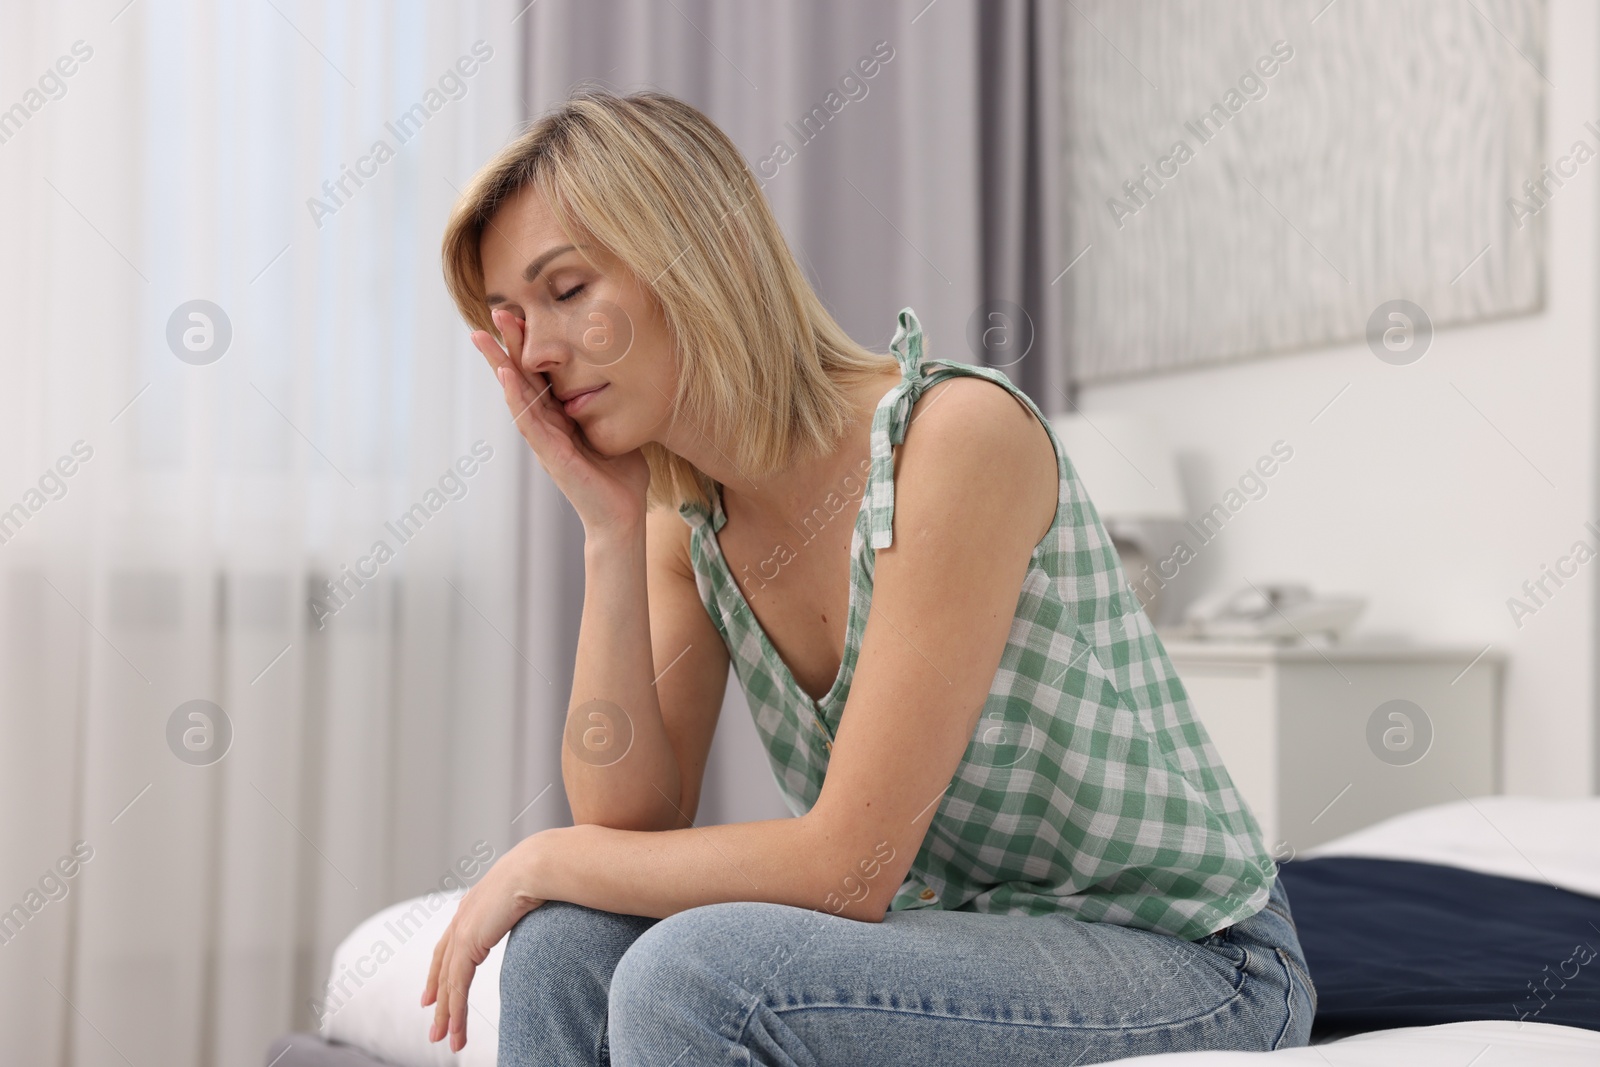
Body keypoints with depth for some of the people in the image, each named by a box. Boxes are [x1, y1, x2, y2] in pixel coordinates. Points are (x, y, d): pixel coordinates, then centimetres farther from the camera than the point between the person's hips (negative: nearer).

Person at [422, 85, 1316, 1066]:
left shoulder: (960, 435, -24)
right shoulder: (689, 522, 0)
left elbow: (848, 867, -24)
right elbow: (630, 828, -7)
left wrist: (543, 861, -13)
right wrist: (610, 532, -13)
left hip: (1188, 963, -7)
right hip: (966, 938, 7)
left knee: (691, 974, -27)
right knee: (569, 945, -13)